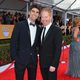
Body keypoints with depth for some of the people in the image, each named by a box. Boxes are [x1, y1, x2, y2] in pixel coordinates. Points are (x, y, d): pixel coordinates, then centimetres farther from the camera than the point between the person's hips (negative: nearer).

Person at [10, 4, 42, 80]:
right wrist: (14, 57, -11)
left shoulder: (38, 28, 8)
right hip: (20, 59, -4)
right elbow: (13, 42, -8)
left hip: (33, 59, 5)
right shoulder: (19, 25, -6)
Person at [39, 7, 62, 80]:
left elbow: (58, 49, -17)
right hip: (42, 63, 6)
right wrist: (40, 60, 7)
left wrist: (53, 65, -19)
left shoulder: (57, 30, -14)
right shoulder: (41, 30, 7)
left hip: (51, 64, -6)